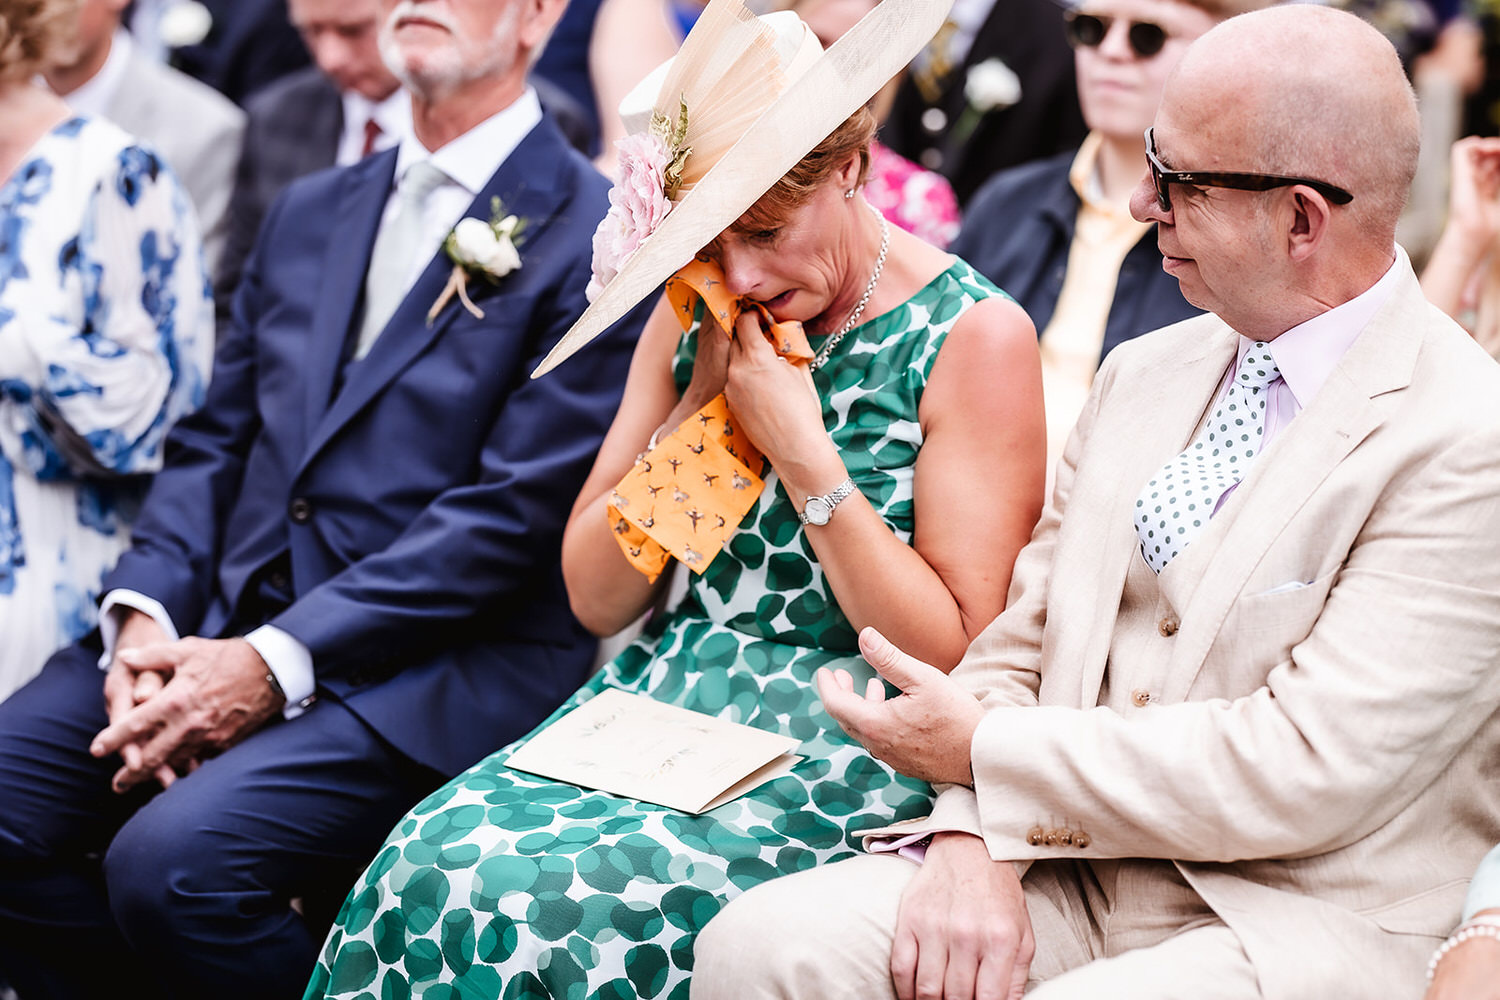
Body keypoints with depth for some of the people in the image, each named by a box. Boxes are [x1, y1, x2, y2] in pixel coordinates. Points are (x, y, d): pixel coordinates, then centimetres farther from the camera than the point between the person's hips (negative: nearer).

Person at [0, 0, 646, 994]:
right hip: (221, 619, 7)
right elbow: (214, 442, 17)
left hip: (432, 665, -6)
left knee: (173, 861, -28)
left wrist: (273, 664, -16)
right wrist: (143, 611, -4)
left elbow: (515, 513, -11)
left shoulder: (597, 234, -4)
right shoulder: (309, 211, 20)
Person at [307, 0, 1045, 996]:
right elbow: (597, 598, 8)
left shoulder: (977, 336, -7)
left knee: (532, 905, -27)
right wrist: (702, 402, -5)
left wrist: (802, 453, -15)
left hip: (839, 750, -5)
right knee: (431, 866, -23)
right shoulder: (697, 318, 10)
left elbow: (960, 656, -9)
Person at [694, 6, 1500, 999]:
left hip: (1301, 919, -6)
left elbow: (1306, 772, -18)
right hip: (1063, 867, 6)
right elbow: (1019, 646, 11)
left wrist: (979, 752, -11)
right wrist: (973, 843, -11)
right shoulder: (1143, 372, 12)